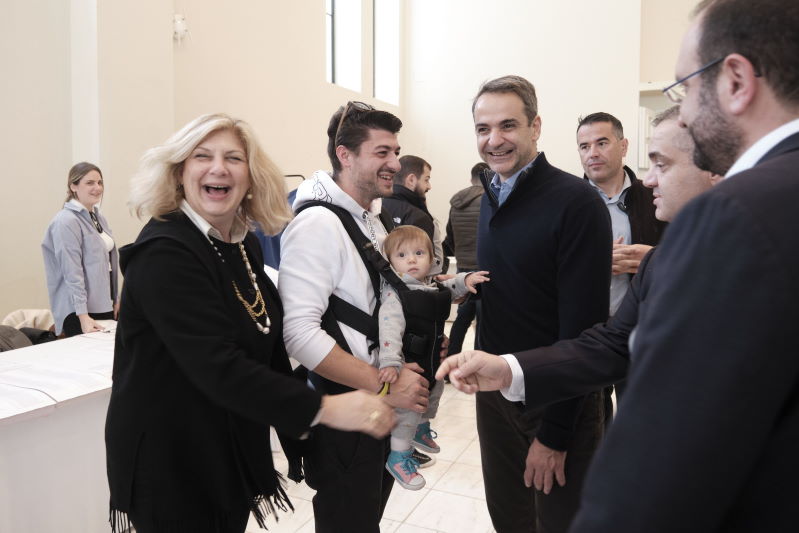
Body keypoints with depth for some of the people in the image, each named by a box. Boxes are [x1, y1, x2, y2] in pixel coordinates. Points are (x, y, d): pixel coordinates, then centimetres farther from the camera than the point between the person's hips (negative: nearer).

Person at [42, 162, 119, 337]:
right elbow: (72, 273, -19)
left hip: (105, 305, 8)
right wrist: (82, 315, -23)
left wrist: (116, 298, 16)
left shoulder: (99, 217, 11)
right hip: (81, 309, -7)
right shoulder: (66, 222, -13)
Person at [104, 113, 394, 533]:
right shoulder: (164, 253, -22)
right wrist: (322, 409, -34)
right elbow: (218, 367, -31)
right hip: (170, 463, -7)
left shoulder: (246, 244, 2)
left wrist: (295, 430, 14)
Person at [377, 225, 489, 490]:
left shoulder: (433, 287, 1)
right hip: (409, 364, -8)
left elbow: (450, 288, 21)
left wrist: (466, 279, -1)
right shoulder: (394, 292, -24)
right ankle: (398, 457, 15)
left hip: (432, 360, 9)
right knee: (408, 407, -4)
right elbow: (389, 327, -36)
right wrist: (390, 362, -48)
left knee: (434, 394, 27)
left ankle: (422, 429, 54)